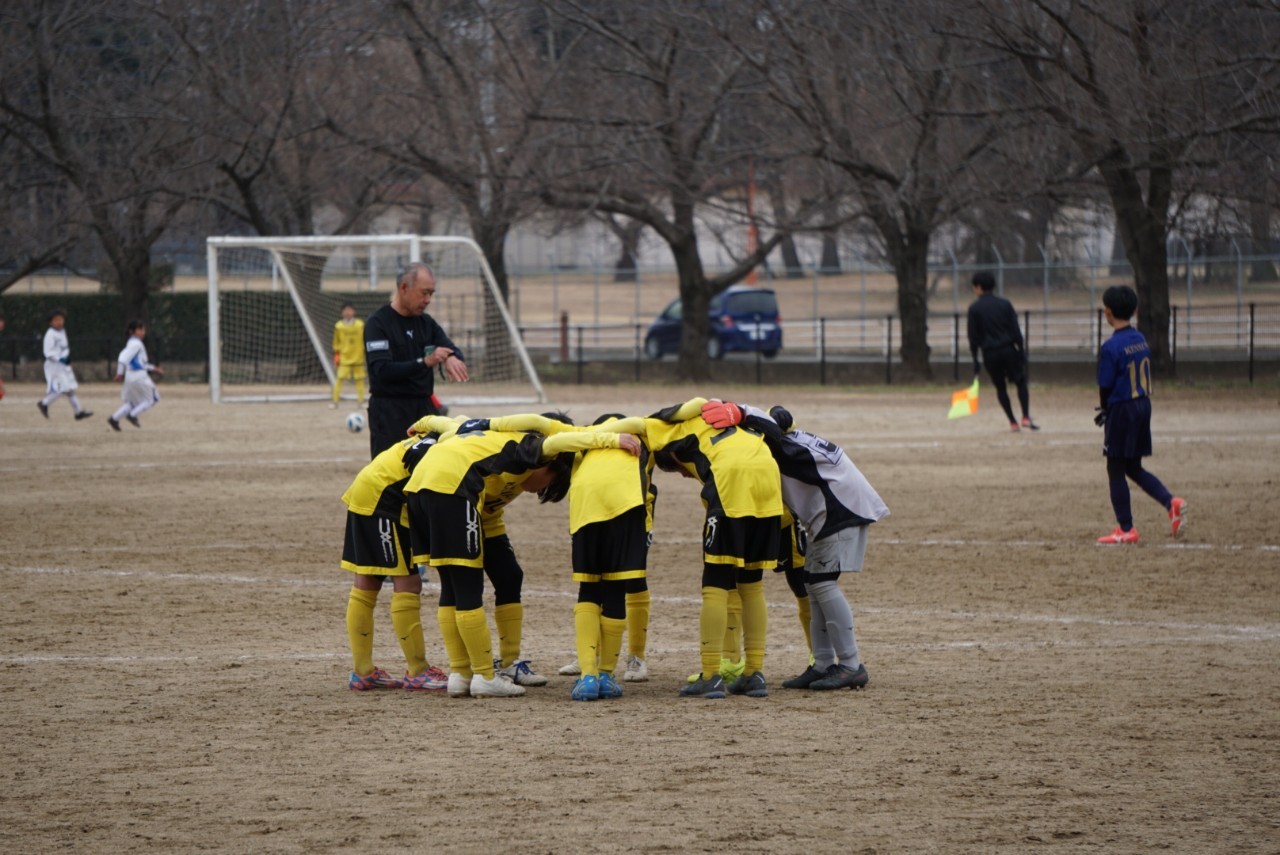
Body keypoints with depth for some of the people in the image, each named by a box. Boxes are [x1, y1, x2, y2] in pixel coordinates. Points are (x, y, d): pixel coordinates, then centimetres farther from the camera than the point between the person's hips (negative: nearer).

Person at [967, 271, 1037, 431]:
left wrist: (975, 359, 2)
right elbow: (1016, 330, 0)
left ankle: (1012, 422, 7)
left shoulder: (974, 308, -2)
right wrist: (1021, 350, 4)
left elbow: (973, 336, -2)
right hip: (1008, 349, 1)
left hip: (990, 353, 0)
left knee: (1000, 387, 12)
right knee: (1021, 382, 10)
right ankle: (1026, 417, -6)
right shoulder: (1004, 304, 3)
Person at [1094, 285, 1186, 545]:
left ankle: (1126, 530, 5)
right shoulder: (1141, 340, 6)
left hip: (1122, 410, -8)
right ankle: (1171, 502, 0)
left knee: (1116, 470, 3)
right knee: (1133, 468, 18)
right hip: (1143, 407, 8)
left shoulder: (1111, 347, -18)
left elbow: (1105, 386, -14)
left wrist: (1105, 410, 7)